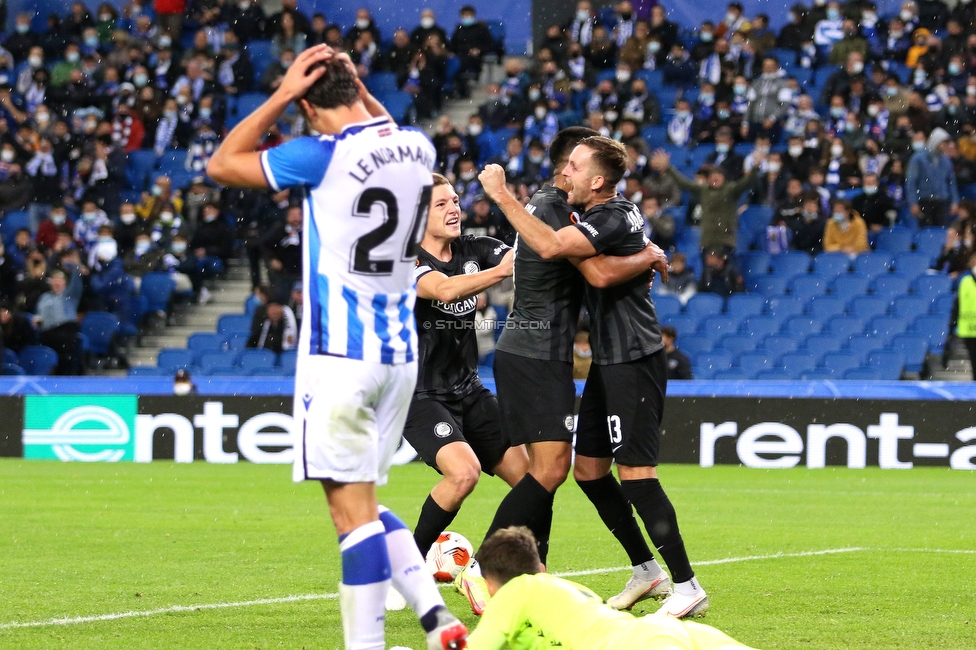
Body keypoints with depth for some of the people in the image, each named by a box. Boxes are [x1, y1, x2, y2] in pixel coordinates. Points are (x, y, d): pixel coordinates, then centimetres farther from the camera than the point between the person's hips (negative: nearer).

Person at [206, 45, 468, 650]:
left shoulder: (324, 155, -14)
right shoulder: (417, 147, 5)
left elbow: (221, 166, -1)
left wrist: (283, 94, -2)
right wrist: (361, 89, 23)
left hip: (340, 356, -7)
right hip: (400, 355, 7)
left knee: (353, 509, -6)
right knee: (364, 505, 17)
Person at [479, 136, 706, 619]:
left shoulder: (614, 218, -18)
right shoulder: (611, 213, 12)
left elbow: (550, 246, -32)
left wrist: (501, 195, -25)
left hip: (633, 363, -11)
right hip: (609, 362, 11)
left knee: (635, 474, -13)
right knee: (588, 469, 12)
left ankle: (687, 587, -11)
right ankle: (647, 570, 22)